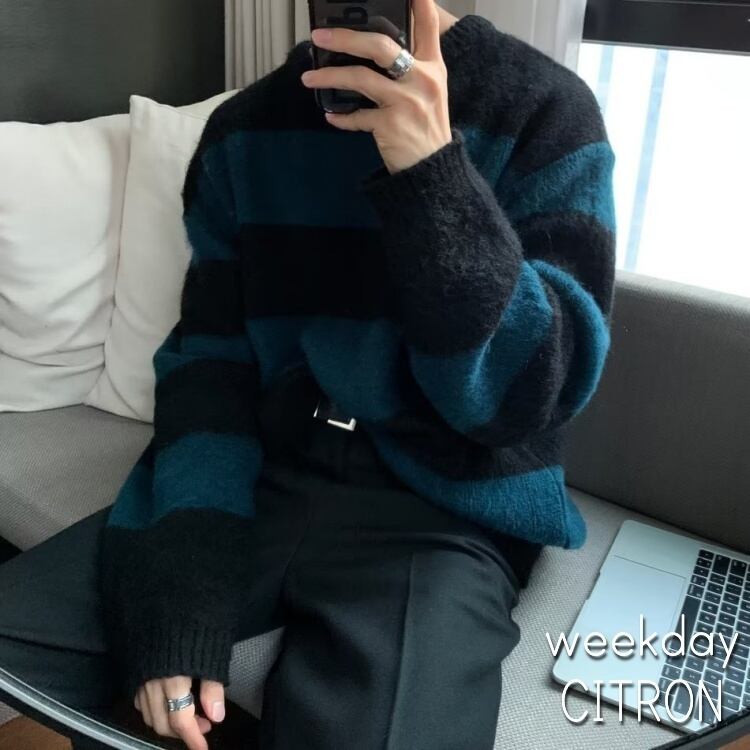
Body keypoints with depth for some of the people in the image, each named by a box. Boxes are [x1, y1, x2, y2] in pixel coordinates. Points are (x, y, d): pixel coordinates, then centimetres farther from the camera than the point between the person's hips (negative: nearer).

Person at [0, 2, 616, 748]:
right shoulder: (244, 129, 8)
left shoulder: (545, 110, -3)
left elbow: (528, 395, -11)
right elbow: (207, 360, 3)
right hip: (256, 482, 4)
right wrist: (187, 578, -10)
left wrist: (434, 171, -25)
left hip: (438, 515, -3)